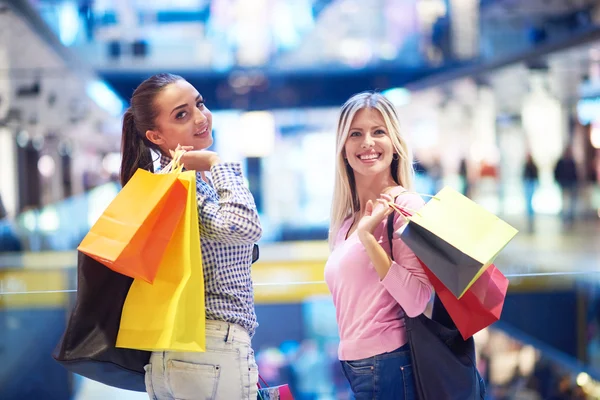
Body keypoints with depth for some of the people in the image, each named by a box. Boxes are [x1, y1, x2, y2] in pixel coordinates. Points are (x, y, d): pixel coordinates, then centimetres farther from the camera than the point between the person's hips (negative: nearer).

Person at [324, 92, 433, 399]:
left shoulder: (404, 206, -11)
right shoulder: (346, 220, 11)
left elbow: (416, 302, -21)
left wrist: (367, 236, -22)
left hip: (388, 364, -7)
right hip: (356, 367, 7)